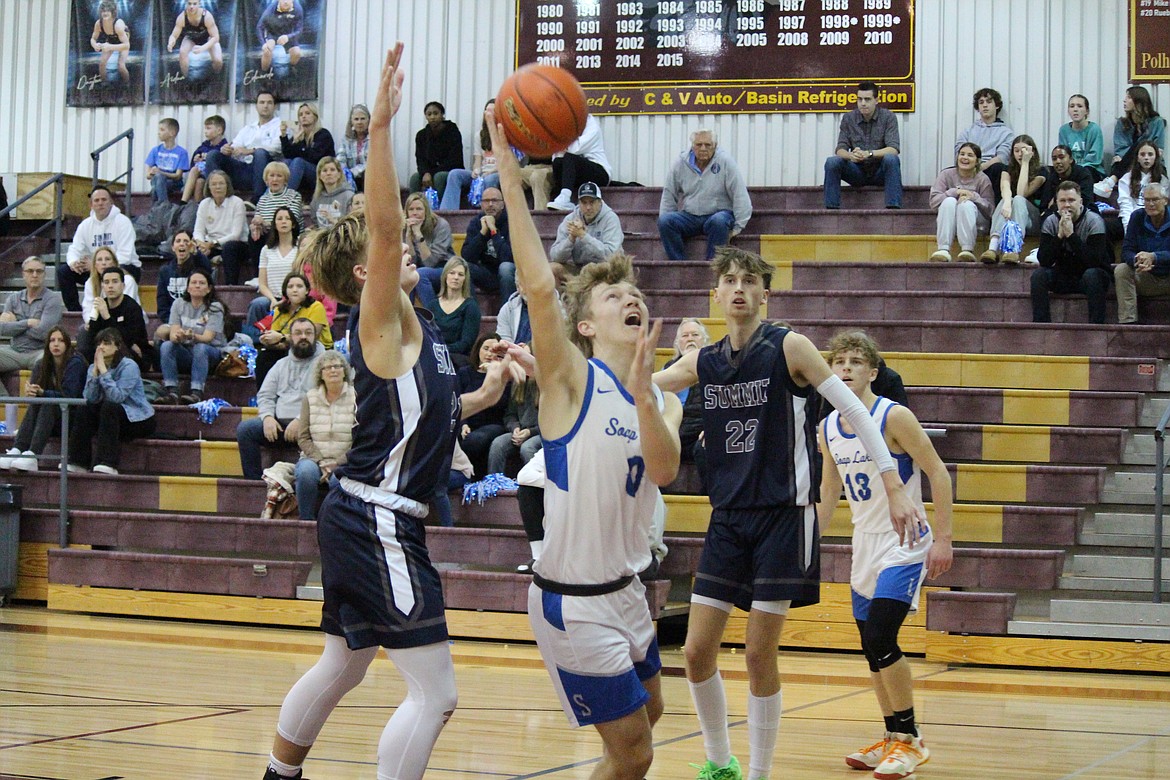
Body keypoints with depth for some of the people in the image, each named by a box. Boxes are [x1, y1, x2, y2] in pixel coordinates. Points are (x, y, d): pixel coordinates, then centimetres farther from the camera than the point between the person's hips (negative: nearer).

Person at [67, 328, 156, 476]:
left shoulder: (129, 366, -16)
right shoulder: (93, 367, 4)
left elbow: (117, 397, -29)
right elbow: (90, 398, -11)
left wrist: (103, 370, -27)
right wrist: (95, 370, -18)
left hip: (139, 419, -6)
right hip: (110, 415, 6)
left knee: (109, 407, -31)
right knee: (84, 409, -14)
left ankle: (108, 464, -38)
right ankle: (78, 462, -15)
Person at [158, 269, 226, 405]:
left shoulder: (215, 308, -6)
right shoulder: (179, 304, 4)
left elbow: (207, 338, -18)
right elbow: (173, 333, -7)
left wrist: (192, 336, -41)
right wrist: (177, 336, -33)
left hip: (212, 354, -3)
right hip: (185, 353, 3)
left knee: (200, 348, -36)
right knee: (166, 346, -26)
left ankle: (196, 393, -45)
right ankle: (171, 392, -34)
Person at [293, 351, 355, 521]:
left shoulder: (356, 397, 3)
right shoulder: (310, 398, 11)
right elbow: (303, 438, 6)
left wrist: (337, 464, -15)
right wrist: (321, 462, -10)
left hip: (344, 463, -2)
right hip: (314, 458, 2)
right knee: (306, 472, -32)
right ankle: (306, 520, -19)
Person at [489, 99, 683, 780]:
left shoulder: (664, 402, 7)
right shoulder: (572, 381, -11)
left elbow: (664, 470, -15)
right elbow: (540, 286, -27)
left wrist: (643, 385, -31)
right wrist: (512, 182, -31)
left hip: (626, 589, 8)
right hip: (574, 601, -8)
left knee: (649, 715, 25)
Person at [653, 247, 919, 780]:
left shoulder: (789, 347, -8)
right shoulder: (703, 363, 7)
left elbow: (854, 410, -7)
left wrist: (894, 487, -12)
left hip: (784, 515, -5)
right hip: (728, 517, 5)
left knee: (759, 656, -4)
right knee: (697, 651, 3)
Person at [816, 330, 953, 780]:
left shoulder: (894, 417, -14)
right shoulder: (827, 430, 5)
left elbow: (938, 474, -12)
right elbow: (828, 495, 18)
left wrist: (942, 539, -17)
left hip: (904, 545, -7)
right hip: (865, 548, 7)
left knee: (880, 638, -18)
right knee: (872, 648, 9)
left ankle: (910, 740, -6)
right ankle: (893, 740, 22)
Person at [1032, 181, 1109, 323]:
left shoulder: (1094, 221, -16)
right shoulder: (1051, 222, -5)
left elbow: (1094, 261, -29)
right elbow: (1044, 261, -15)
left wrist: (1071, 234, -31)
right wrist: (1060, 235, -27)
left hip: (1092, 277, -3)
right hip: (1063, 277, 3)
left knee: (1091, 274, -36)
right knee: (1038, 275, -22)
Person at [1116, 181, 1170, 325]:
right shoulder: (1137, 218, 0)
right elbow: (1126, 252, -8)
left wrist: (1153, 257, -39)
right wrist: (1137, 261, -32)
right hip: (1146, 279, 2)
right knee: (1121, 270, -23)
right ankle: (1127, 321, -28)